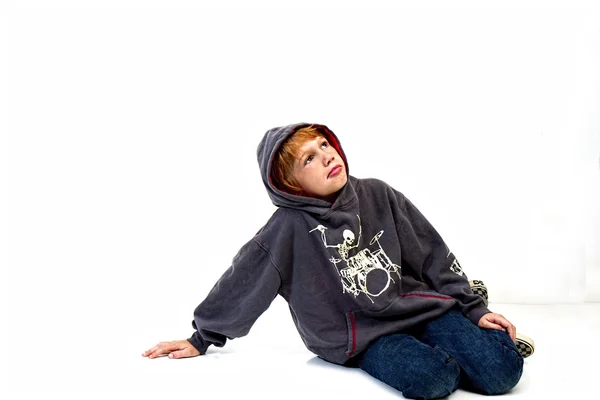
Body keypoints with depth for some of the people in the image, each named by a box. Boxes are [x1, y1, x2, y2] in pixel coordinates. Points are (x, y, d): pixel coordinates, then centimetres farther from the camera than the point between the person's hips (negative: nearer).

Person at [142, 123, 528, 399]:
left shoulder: (378, 196, -2)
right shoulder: (289, 228, -11)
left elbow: (434, 255, 3)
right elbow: (240, 284, -2)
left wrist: (473, 309, 1)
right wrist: (202, 338, 6)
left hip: (420, 306, 3)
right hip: (364, 336, -3)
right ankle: (435, 355, 3)